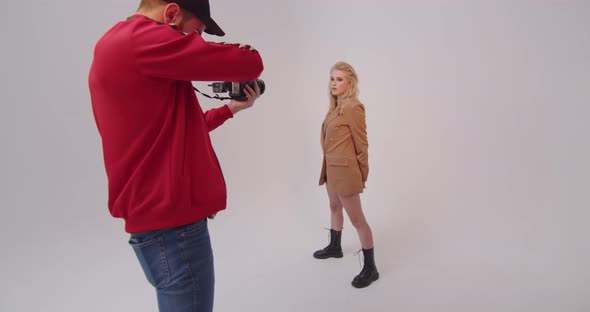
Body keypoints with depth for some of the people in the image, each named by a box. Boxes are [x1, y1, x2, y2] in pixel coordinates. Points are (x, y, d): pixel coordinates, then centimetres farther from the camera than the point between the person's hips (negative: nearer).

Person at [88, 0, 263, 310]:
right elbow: (248, 64, -16)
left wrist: (230, 108, 19)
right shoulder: (140, 38, -16)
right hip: (171, 221, -10)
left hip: (161, 212, 10)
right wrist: (244, 54, 6)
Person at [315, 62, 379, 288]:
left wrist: (362, 174, -6)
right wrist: (328, 165, 10)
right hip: (331, 167, 9)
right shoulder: (336, 107, 7)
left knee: (356, 218, -2)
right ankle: (335, 247, 46)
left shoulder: (353, 108, -18)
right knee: (335, 208, 25)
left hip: (345, 170, -9)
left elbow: (361, 144, -13)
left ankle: (370, 268, 11)